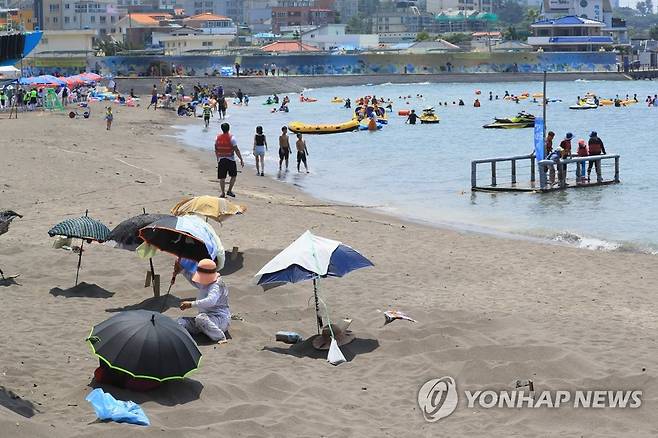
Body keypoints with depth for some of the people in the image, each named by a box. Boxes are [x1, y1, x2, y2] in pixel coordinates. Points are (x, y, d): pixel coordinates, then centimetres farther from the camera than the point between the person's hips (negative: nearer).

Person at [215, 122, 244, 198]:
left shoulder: (218, 138, 2)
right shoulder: (231, 138, -9)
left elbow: (216, 150, 11)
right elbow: (236, 150, -11)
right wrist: (241, 160, -6)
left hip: (221, 160, 3)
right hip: (230, 160, -3)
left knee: (222, 178, 7)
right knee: (233, 176, 12)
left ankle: (223, 193, 9)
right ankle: (229, 191, 9)